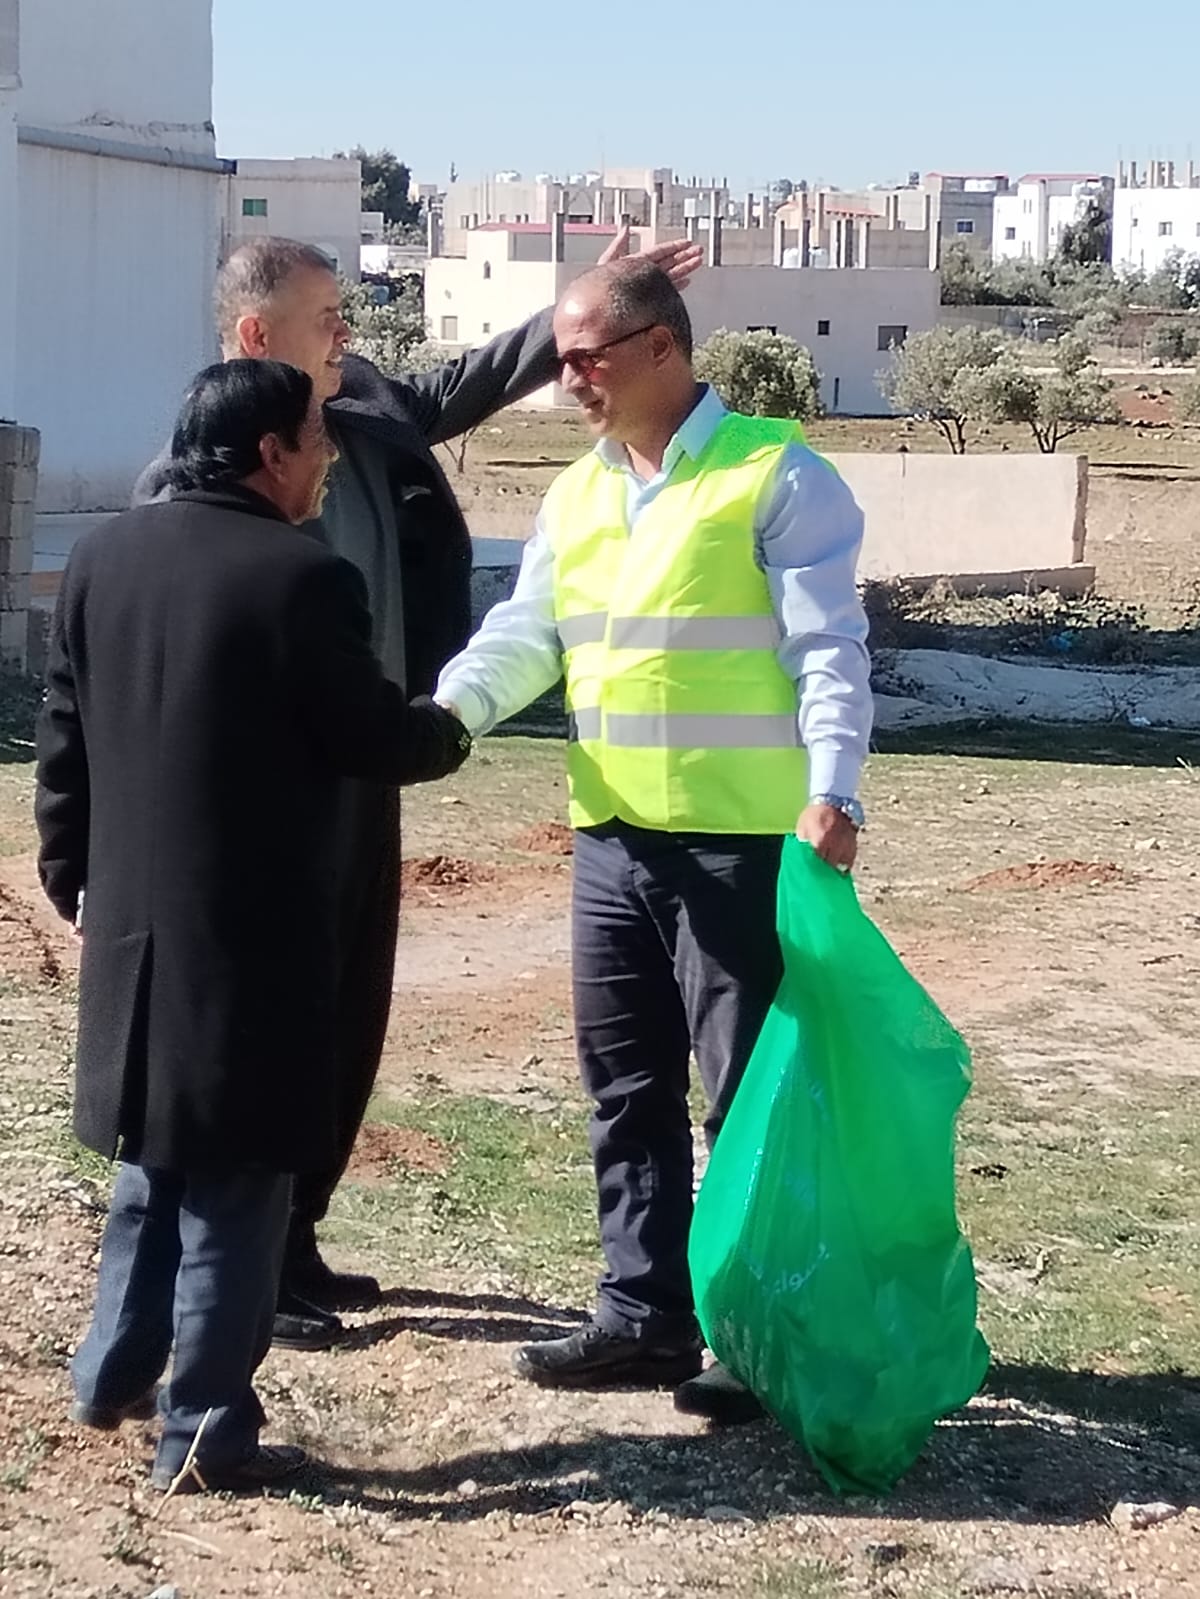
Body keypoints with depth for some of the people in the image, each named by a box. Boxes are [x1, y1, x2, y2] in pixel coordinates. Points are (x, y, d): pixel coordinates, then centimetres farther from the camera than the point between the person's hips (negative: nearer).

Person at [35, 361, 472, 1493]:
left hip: (132, 921, 7)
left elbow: (61, 739, 10)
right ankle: (206, 1432, 6)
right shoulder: (303, 578, -15)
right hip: (252, 933, -6)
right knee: (236, 1178, 2)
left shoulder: (101, 558, 5)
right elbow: (373, 739, -9)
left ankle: (111, 1376, 29)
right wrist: (449, 736, 13)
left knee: (154, 1158, 22)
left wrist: (72, 875, 20)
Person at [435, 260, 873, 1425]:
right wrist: (438, 714, -8)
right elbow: (523, 636, 11)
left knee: (753, 1092, 1)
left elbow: (828, 648, -12)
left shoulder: (776, 476, -7)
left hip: (743, 841, -7)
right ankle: (646, 1315, 24)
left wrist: (830, 788, -25)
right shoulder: (575, 496, 14)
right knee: (625, 1086, 13)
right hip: (611, 838, 7)